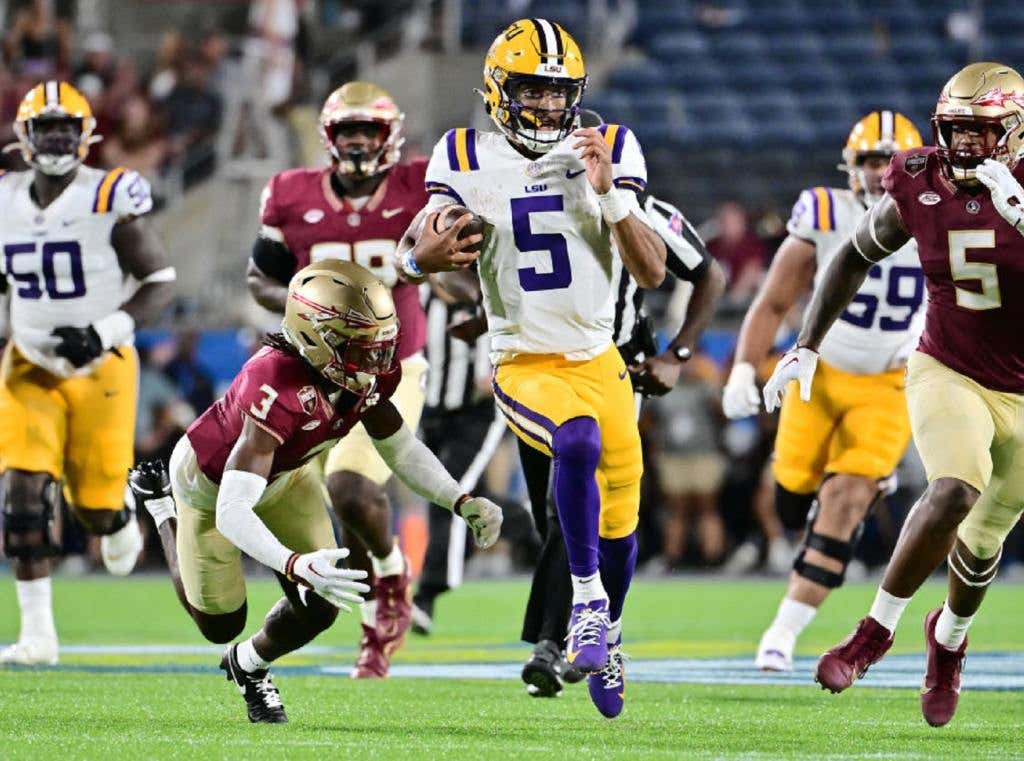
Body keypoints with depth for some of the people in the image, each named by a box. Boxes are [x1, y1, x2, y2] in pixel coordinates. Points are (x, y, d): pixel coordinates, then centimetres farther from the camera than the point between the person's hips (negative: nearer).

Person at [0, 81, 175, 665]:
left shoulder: (109, 200, -13)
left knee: (96, 505, 3)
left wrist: (106, 332, -22)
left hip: (101, 369, -3)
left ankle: (122, 524, 44)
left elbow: (162, 282, -10)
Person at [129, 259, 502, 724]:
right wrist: (296, 565, -66)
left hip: (287, 473, 5)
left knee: (318, 609, -4)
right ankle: (163, 504, 36)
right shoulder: (278, 388, -47)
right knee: (221, 625, 12)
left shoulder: (370, 372, -25)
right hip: (212, 480, -5)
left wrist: (461, 502, -21)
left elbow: (401, 450, -6)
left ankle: (249, 665, 31)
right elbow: (231, 514, -51)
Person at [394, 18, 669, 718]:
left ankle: (607, 635, 40)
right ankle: (586, 598, -21)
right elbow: (406, 259, -6)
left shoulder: (608, 154, -3)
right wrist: (422, 256, -31)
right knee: (579, 441, -36)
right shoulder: (470, 161, -5)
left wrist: (611, 194, -22)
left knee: (619, 522, 10)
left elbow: (653, 274, -7)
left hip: (600, 362, 3)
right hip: (525, 365, -3)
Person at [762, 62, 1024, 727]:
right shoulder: (919, 189, -10)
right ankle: (877, 629, -13)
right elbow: (857, 256, 9)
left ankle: (950, 638, 46)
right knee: (957, 491, -29)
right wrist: (806, 346, 7)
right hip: (947, 373, 0)